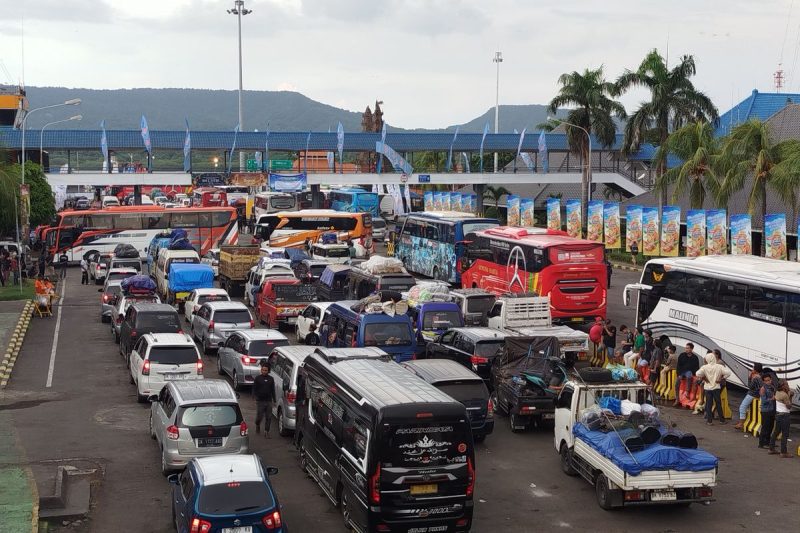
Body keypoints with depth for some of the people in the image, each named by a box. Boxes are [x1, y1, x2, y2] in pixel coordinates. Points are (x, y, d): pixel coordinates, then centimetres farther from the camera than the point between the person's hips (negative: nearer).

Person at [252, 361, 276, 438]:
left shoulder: (271, 379, 10)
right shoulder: (258, 378, 0)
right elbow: (254, 388, 0)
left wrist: (274, 399, 11)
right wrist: (255, 396, -12)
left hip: (268, 401, 3)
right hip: (260, 401, -3)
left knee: (268, 418, 1)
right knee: (259, 416, 0)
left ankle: (266, 432, 8)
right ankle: (257, 426, 30)